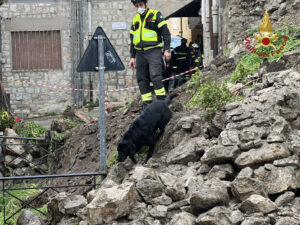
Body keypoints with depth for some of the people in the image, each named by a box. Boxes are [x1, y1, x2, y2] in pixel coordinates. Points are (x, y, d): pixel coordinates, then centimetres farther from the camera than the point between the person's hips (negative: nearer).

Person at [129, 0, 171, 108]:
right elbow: (132, 40, 24)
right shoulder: (135, 20, 18)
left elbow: (166, 33, -2)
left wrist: (167, 49, -10)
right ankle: (147, 106, 5)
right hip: (140, 53, 6)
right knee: (142, 80, 2)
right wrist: (132, 57, 18)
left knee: (155, 76, -21)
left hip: (153, 51, -6)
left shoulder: (155, 14, 2)